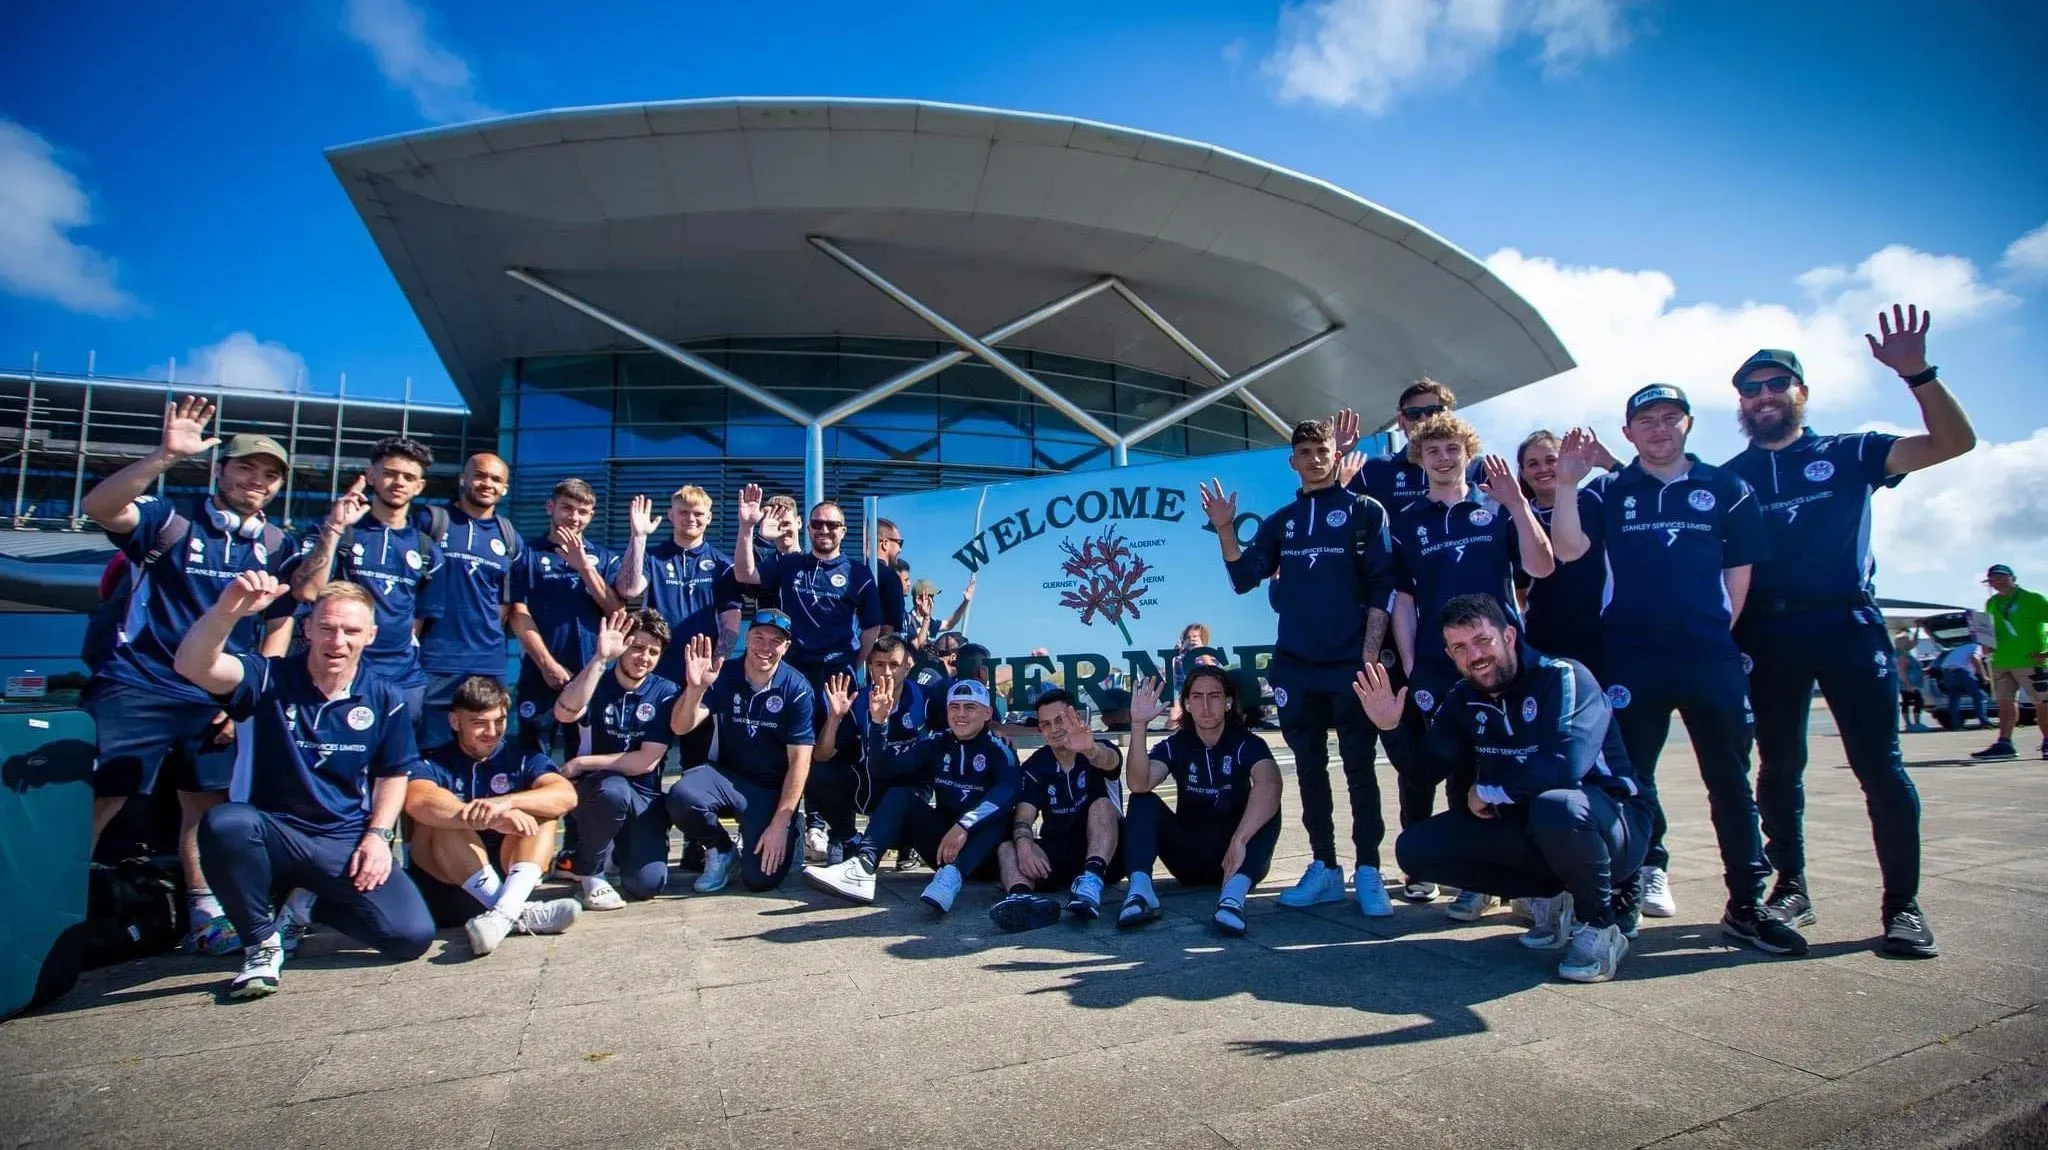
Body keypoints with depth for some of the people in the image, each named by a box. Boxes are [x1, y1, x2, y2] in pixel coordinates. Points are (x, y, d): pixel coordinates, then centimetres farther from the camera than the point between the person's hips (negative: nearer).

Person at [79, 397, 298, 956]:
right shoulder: (171, 520, -1)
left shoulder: (277, 546, 8)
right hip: (138, 685, -3)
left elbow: (280, 626, 10)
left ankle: (205, 914, 18)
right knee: (95, 801, -6)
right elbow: (98, 507, -21)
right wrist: (166, 455, -31)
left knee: (205, 806, 10)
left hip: (217, 699, 3)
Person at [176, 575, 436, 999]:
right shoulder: (271, 679, -7)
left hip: (348, 844, 1)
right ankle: (262, 941, -10)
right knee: (224, 823, -37)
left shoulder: (384, 699, -1)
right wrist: (228, 610, -45)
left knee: (412, 936, -16)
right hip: (275, 834, -1)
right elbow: (192, 666, -27)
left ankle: (311, 905, 17)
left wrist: (378, 836, -6)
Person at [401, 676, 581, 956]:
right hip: (443, 879, -2)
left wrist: (507, 802, -35)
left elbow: (567, 795, -17)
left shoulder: (524, 759, 4)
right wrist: (488, 819, -43)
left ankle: (504, 911, -41)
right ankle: (519, 914, -39)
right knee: (440, 816, -25)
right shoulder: (434, 762, -2)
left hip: (508, 871, 2)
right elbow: (417, 802, -28)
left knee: (541, 810, -17)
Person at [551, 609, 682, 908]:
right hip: (596, 791, -1)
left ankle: (618, 847, 19)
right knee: (614, 788, -37)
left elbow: (646, 761, -10)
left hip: (642, 797, 1)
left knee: (647, 884, -18)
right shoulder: (595, 685, -3)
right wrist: (599, 659, -34)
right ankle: (590, 873, -10)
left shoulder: (665, 693, -4)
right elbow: (564, 714, -28)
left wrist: (580, 763, -10)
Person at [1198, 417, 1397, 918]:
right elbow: (1244, 578, 5)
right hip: (1295, 665, 4)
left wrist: (1370, 652, -11)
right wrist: (1225, 531, -9)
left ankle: (1368, 872, 8)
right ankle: (1324, 868, 17)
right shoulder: (1279, 522, 13)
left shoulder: (1365, 511, 2)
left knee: (1358, 767, 0)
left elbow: (1382, 587, -3)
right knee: (1310, 768, 8)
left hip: (1351, 663, -4)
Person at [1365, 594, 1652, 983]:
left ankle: (1603, 921, -10)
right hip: (1521, 825, 6)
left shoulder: (1564, 678, -20)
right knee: (1415, 848, -7)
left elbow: (1564, 767, -34)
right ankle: (1548, 896, 7)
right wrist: (1393, 728, -13)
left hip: (1607, 823, -6)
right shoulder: (1463, 698, 0)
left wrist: (1486, 791, -19)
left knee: (1555, 807, -41)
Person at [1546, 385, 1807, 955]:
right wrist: (1566, 483, -17)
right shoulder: (1607, 492, 7)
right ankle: (1650, 868, 23)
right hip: (1631, 657, 0)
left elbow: (1740, 566, 12)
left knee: (1730, 779, 4)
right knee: (1631, 773, 6)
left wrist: (1721, 626, 6)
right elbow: (1569, 549, -8)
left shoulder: (1725, 487, 10)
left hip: (1712, 656, 1)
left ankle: (1747, 903, 13)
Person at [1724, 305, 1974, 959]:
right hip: (1769, 633, 1)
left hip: (1847, 623, -1)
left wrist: (1916, 374, -13)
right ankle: (1791, 888, 18)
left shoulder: (1847, 454, 9)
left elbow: (1953, 442, -2)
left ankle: (1902, 905, 8)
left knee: (1879, 764, -3)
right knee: (1778, 766, 7)